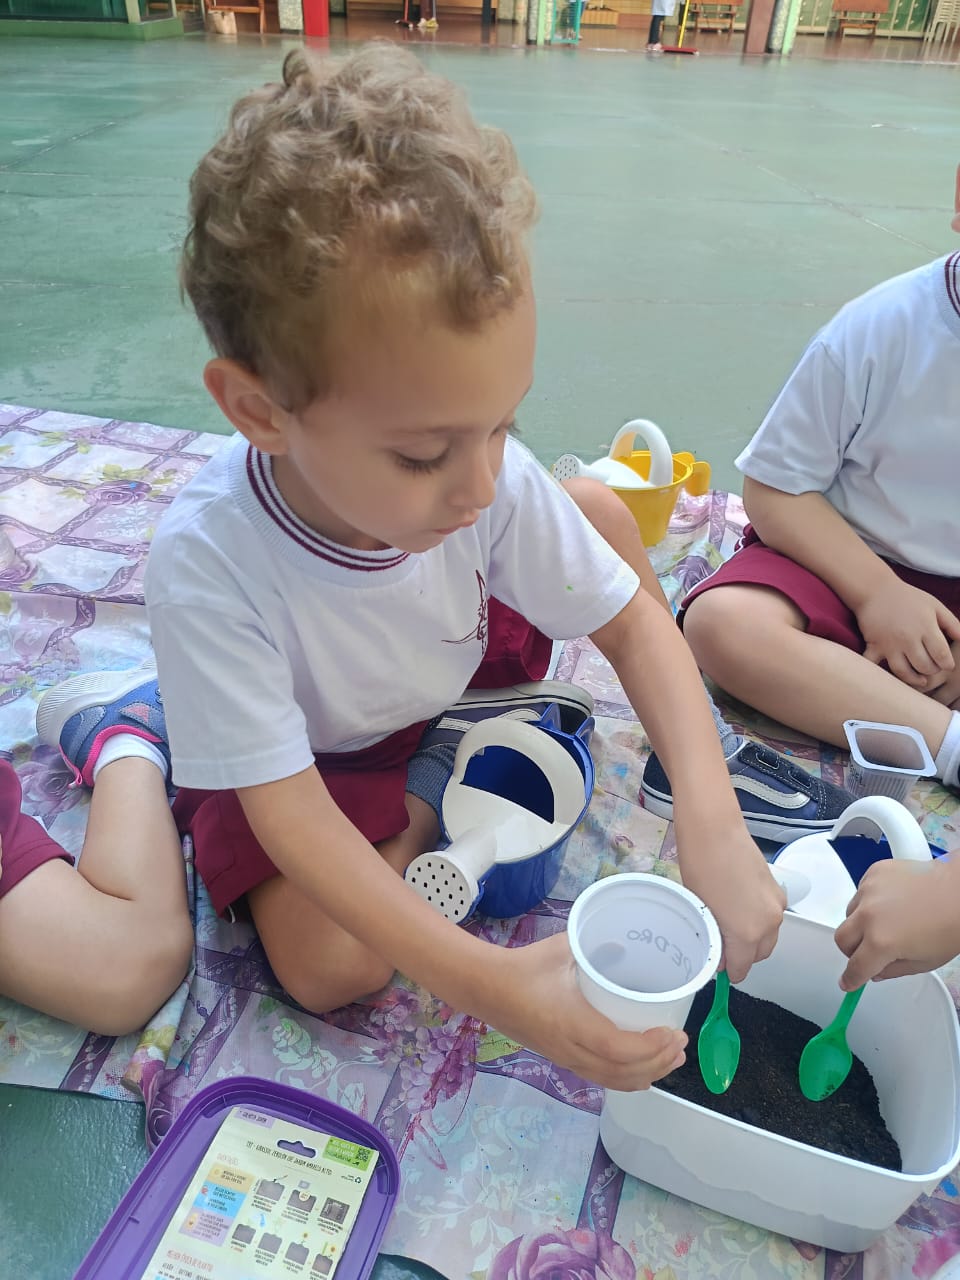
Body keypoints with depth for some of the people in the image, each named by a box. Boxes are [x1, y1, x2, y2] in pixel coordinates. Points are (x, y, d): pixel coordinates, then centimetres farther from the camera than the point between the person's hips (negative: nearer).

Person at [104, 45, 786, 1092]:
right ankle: (438, 792, 3)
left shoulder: (496, 482, -28)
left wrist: (710, 815, -33)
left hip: (446, 681, 4)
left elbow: (632, 623, -17)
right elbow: (286, 807, -33)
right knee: (331, 964, -24)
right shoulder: (206, 561, -37)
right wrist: (484, 982, -42)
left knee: (607, 514, -5)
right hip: (310, 753, -3)